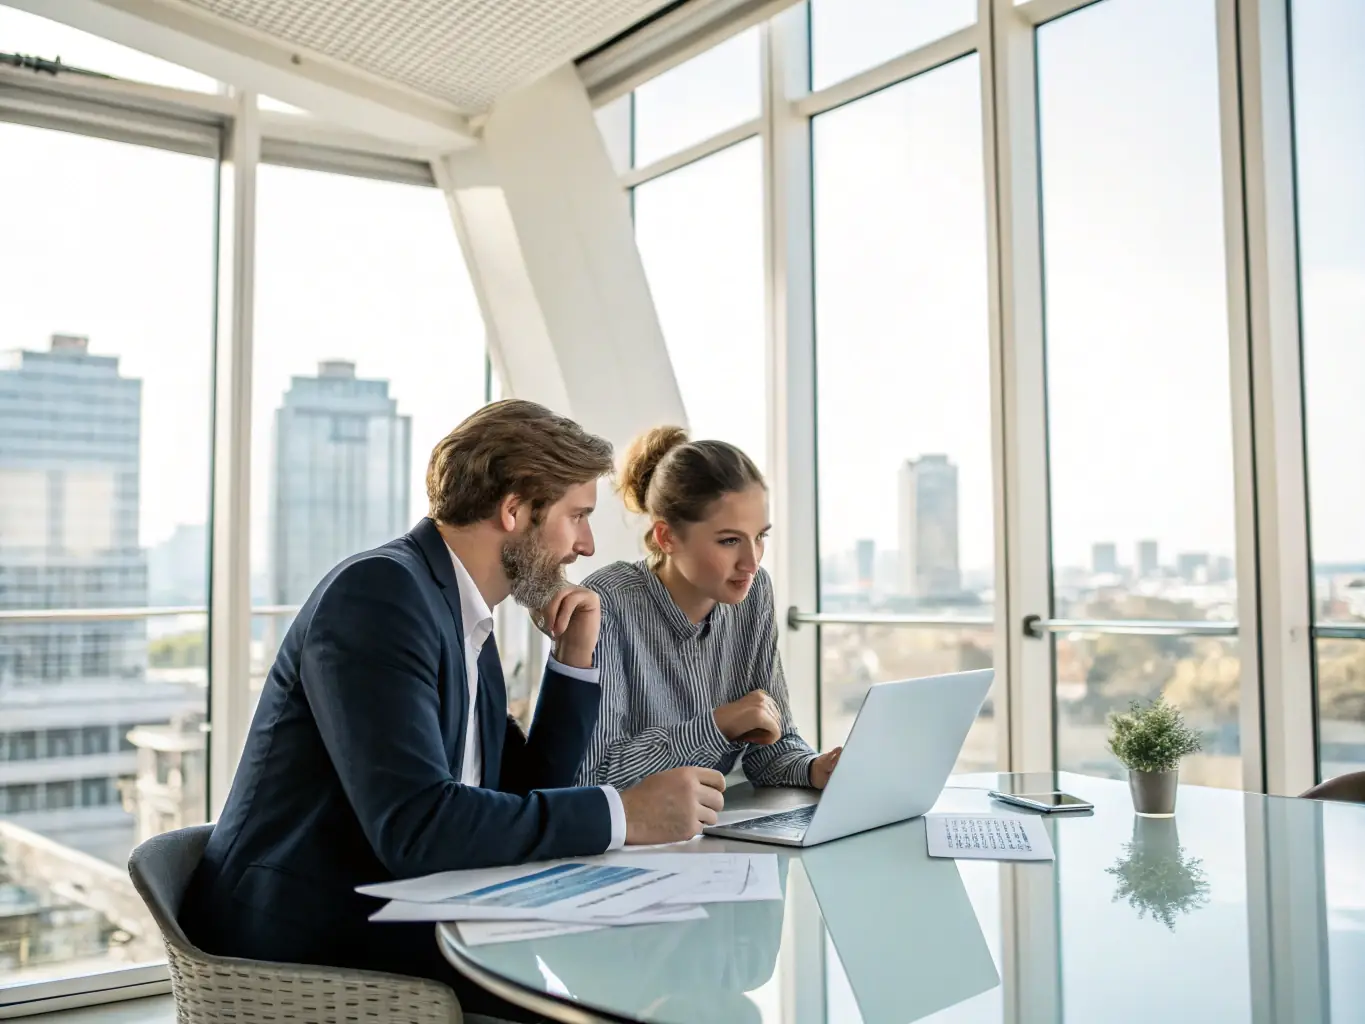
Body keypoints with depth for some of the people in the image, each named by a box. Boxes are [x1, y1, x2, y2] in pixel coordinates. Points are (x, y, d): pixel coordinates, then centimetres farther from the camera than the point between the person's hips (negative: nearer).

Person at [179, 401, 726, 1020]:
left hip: (387, 918, 8)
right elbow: (412, 824, -28)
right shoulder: (379, 591, -18)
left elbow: (522, 801, 13)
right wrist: (625, 813, -24)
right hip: (302, 944, -8)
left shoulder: (470, 622, 9)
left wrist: (575, 660, 4)